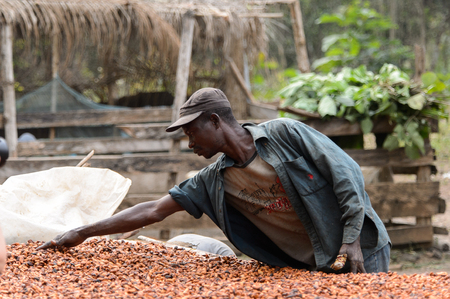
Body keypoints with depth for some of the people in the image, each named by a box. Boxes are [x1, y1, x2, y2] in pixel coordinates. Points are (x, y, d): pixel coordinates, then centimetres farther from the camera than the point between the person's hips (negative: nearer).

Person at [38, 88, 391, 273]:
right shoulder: (213, 182, 3)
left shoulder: (285, 133, -11)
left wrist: (351, 239, -17)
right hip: (313, 266, 5)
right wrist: (83, 233, 1)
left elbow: (346, 172, -11)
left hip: (362, 251, -5)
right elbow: (153, 210, 4)